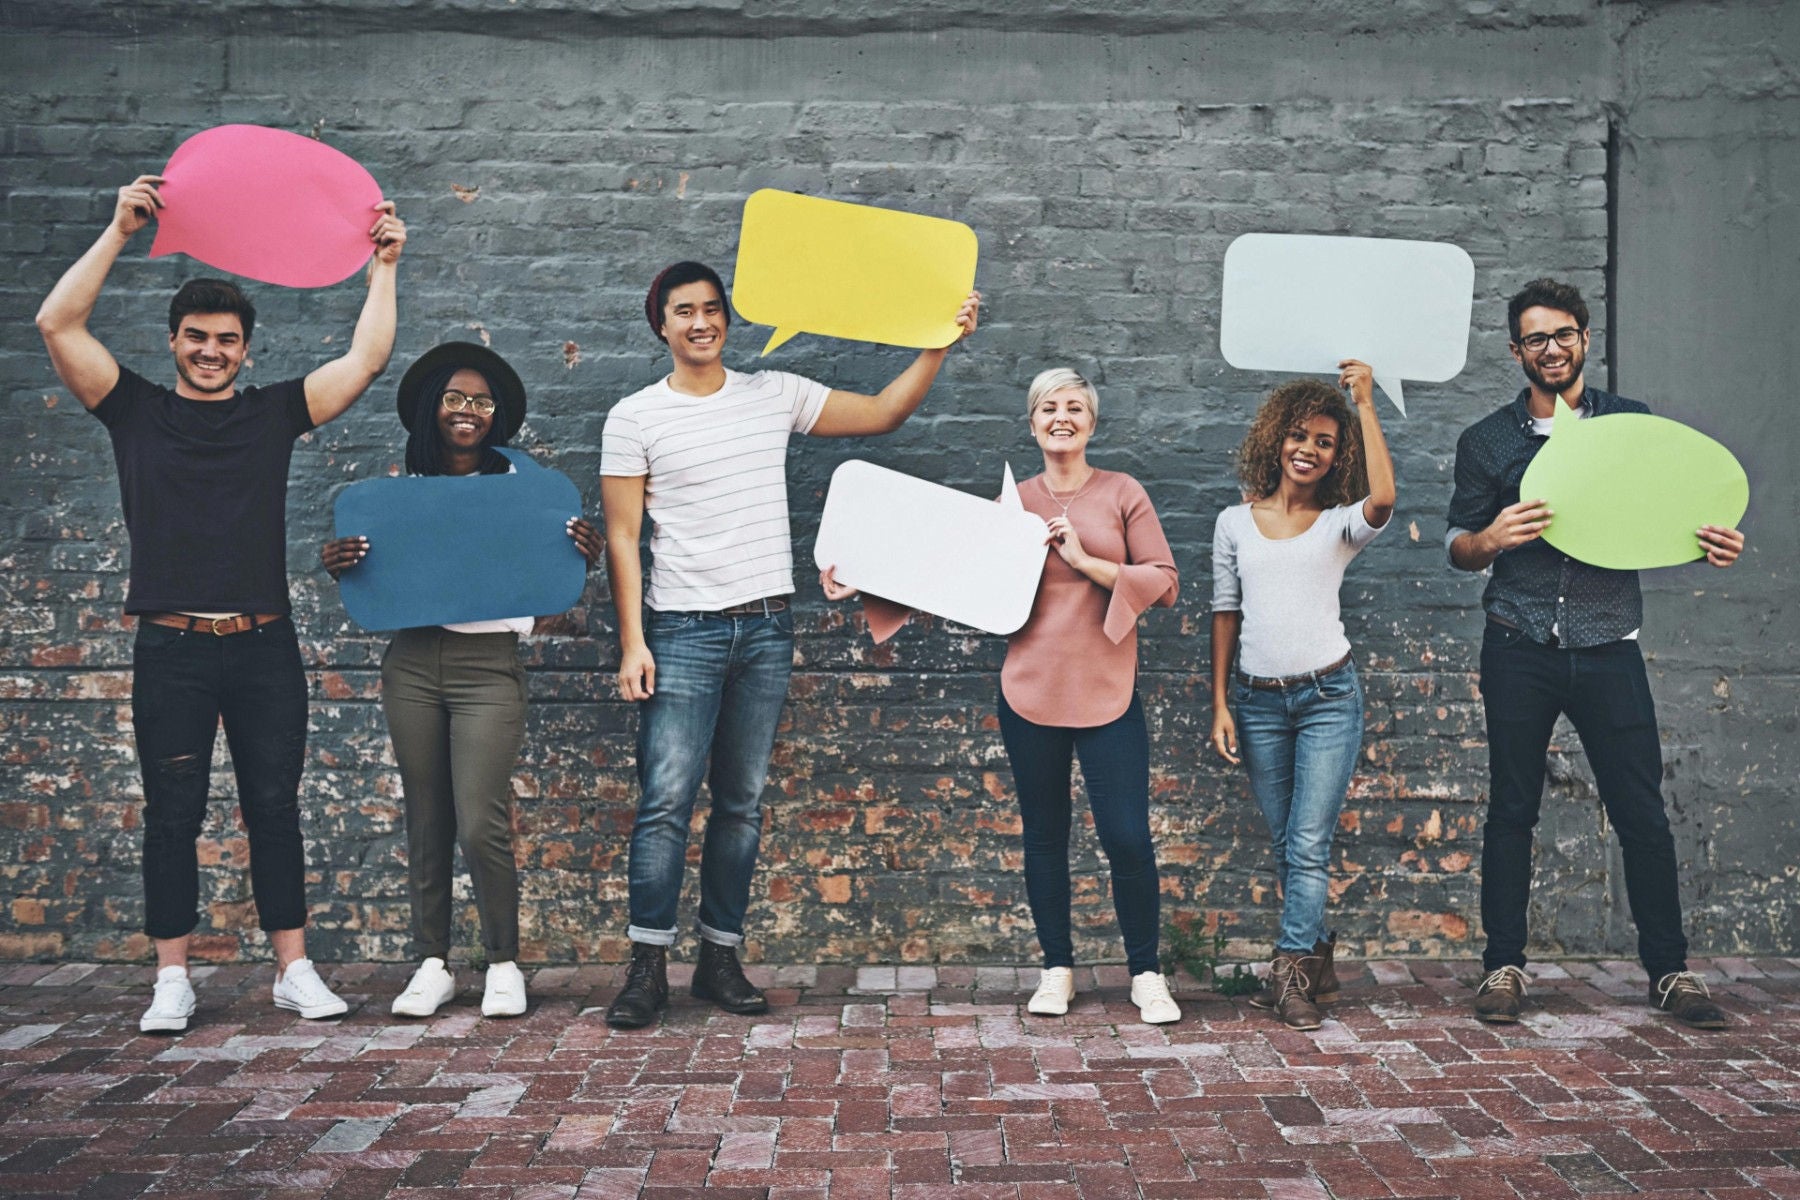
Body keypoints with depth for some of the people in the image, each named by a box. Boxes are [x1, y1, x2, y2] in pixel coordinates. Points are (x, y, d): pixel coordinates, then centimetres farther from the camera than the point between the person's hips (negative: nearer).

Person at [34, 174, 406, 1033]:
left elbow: (367, 358, 3)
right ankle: (173, 982, 14)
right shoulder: (136, 410, 7)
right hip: (171, 647, -1)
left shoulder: (274, 413, 10)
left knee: (274, 808, 6)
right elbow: (58, 325, -3)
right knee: (172, 815, 5)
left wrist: (382, 268, 1)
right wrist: (120, 232, -6)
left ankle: (294, 969, 13)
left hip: (264, 646, 1)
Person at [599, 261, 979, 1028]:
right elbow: (621, 538, -2)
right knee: (666, 800, -7)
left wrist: (941, 341, 0)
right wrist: (632, 642, -9)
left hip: (765, 627, 3)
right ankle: (647, 966, 2)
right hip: (683, 630, -3)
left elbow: (882, 414, 11)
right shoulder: (635, 418, 1)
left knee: (741, 803, 8)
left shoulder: (775, 395, 9)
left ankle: (721, 959, 17)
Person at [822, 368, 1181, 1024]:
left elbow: (1165, 581, -2)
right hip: (1030, 692, 2)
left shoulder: (1123, 493, 2)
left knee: (1127, 837, -4)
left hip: (1107, 693, -2)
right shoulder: (1013, 502, 7)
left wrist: (1086, 560, -13)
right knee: (1044, 833, 10)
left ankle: (1146, 974, 15)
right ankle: (1057, 969, 26)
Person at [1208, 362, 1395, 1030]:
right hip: (1258, 700, 2)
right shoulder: (1235, 523, 9)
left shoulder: (1341, 524, 3)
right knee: (1285, 845, 9)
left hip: (1328, 697, -2)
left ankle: (1292, 972, 1)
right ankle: (1314, 960, 22)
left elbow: (1383, 499, -21)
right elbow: (1225, 614, 10)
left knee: (1309, 844, -6)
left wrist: (1366, 405, -16)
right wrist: (1219, 705, 5)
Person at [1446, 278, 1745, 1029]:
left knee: (1642, 813, 2)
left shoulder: (1634, 425, 8)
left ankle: (1670, 971, 16)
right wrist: (1490, 539, -16)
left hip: (1608, 649, 0)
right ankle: (1504, 966, 15)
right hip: (1519, 652, 0)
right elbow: (1457, 548, 7)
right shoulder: (1487, 442, 6)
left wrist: (1712, 546, -11)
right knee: (1512, 810, 6)